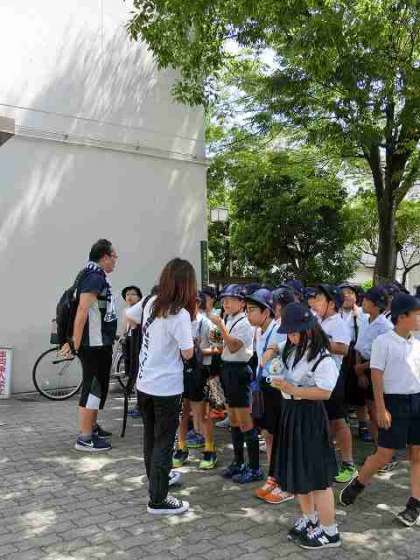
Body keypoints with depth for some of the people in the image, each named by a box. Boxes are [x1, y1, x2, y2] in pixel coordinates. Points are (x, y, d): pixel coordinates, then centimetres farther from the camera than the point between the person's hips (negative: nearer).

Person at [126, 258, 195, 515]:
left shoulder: (151, 303, 0)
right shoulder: (180, 315, -21)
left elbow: (129, 316, 17)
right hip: (167, 388, -7)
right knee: (164, 442, 5)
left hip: (144, 384, 7)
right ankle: (158, 500, 12)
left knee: (150, 436, 22)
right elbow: (188, 353, -18)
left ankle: (157, 479, 42)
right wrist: (190, 321, -4)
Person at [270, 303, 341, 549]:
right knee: (296, 470, 19)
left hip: (309, 417, -9)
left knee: (316, 475, -1)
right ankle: (309, 518, 37)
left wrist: (293, 390, -24)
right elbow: (276, 349, 27)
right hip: (290, 413, 9)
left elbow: (325, 392, -23)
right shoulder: (291, 348, 5)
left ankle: (330, 532, 13)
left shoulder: (322, 358, -19)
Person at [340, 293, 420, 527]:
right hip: (395, 402, -5)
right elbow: (377, 376, -10)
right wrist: (381, 410, -13)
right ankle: (356, 485, 22)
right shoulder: (383, 341, -8)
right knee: (384, 455, -1)